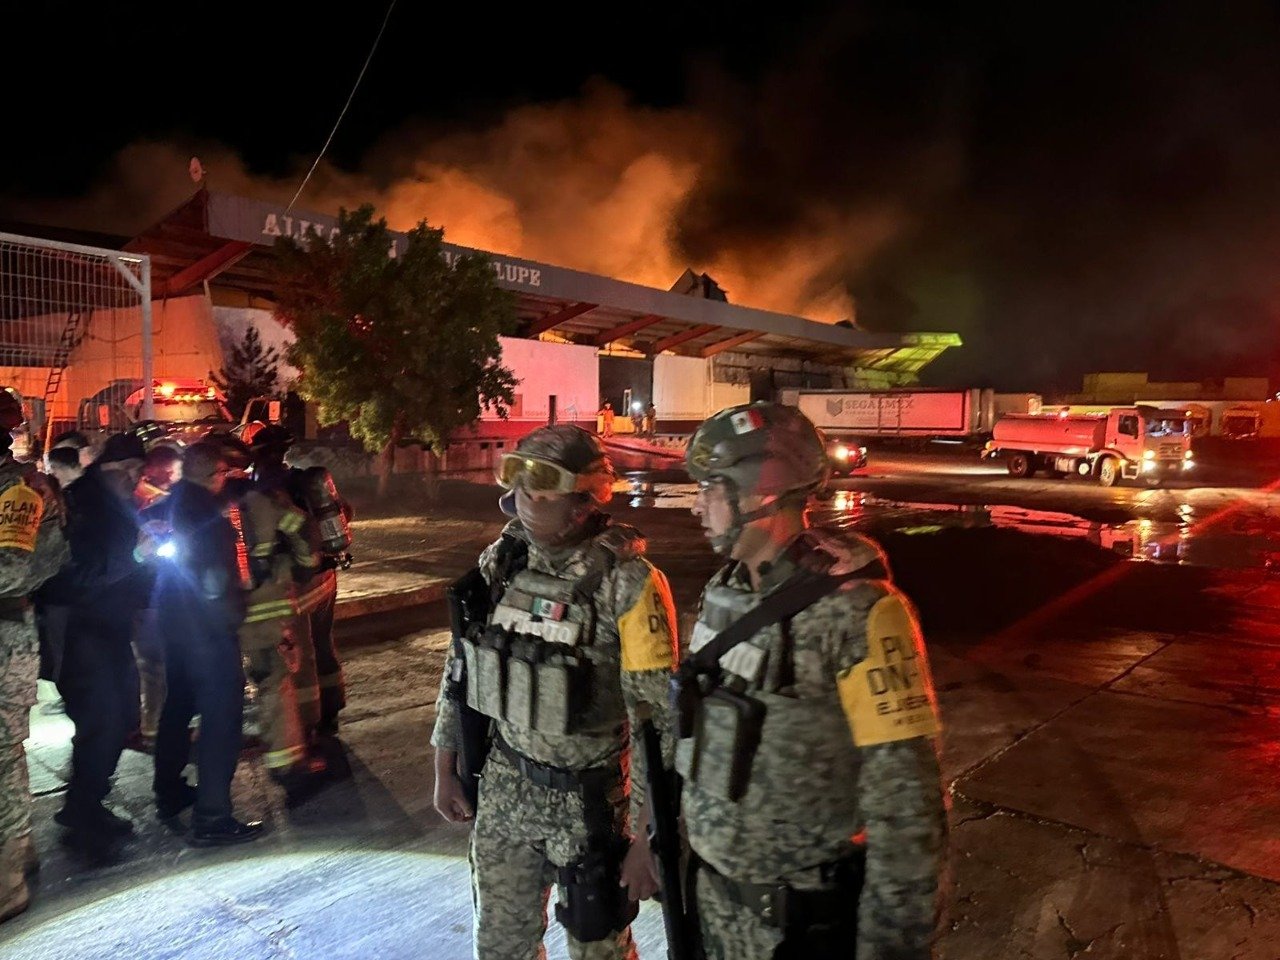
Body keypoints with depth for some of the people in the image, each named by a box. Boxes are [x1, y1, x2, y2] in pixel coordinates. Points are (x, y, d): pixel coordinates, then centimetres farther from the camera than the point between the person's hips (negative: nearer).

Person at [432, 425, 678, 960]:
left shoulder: (628, 583, -21)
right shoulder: (499, 560, -4)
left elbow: (658, 719, -18)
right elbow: (461, 665, 7)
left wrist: (649, 836, -16)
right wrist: (446, 767, 10)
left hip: (590, 797, -5)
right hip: (504, 785, 5)